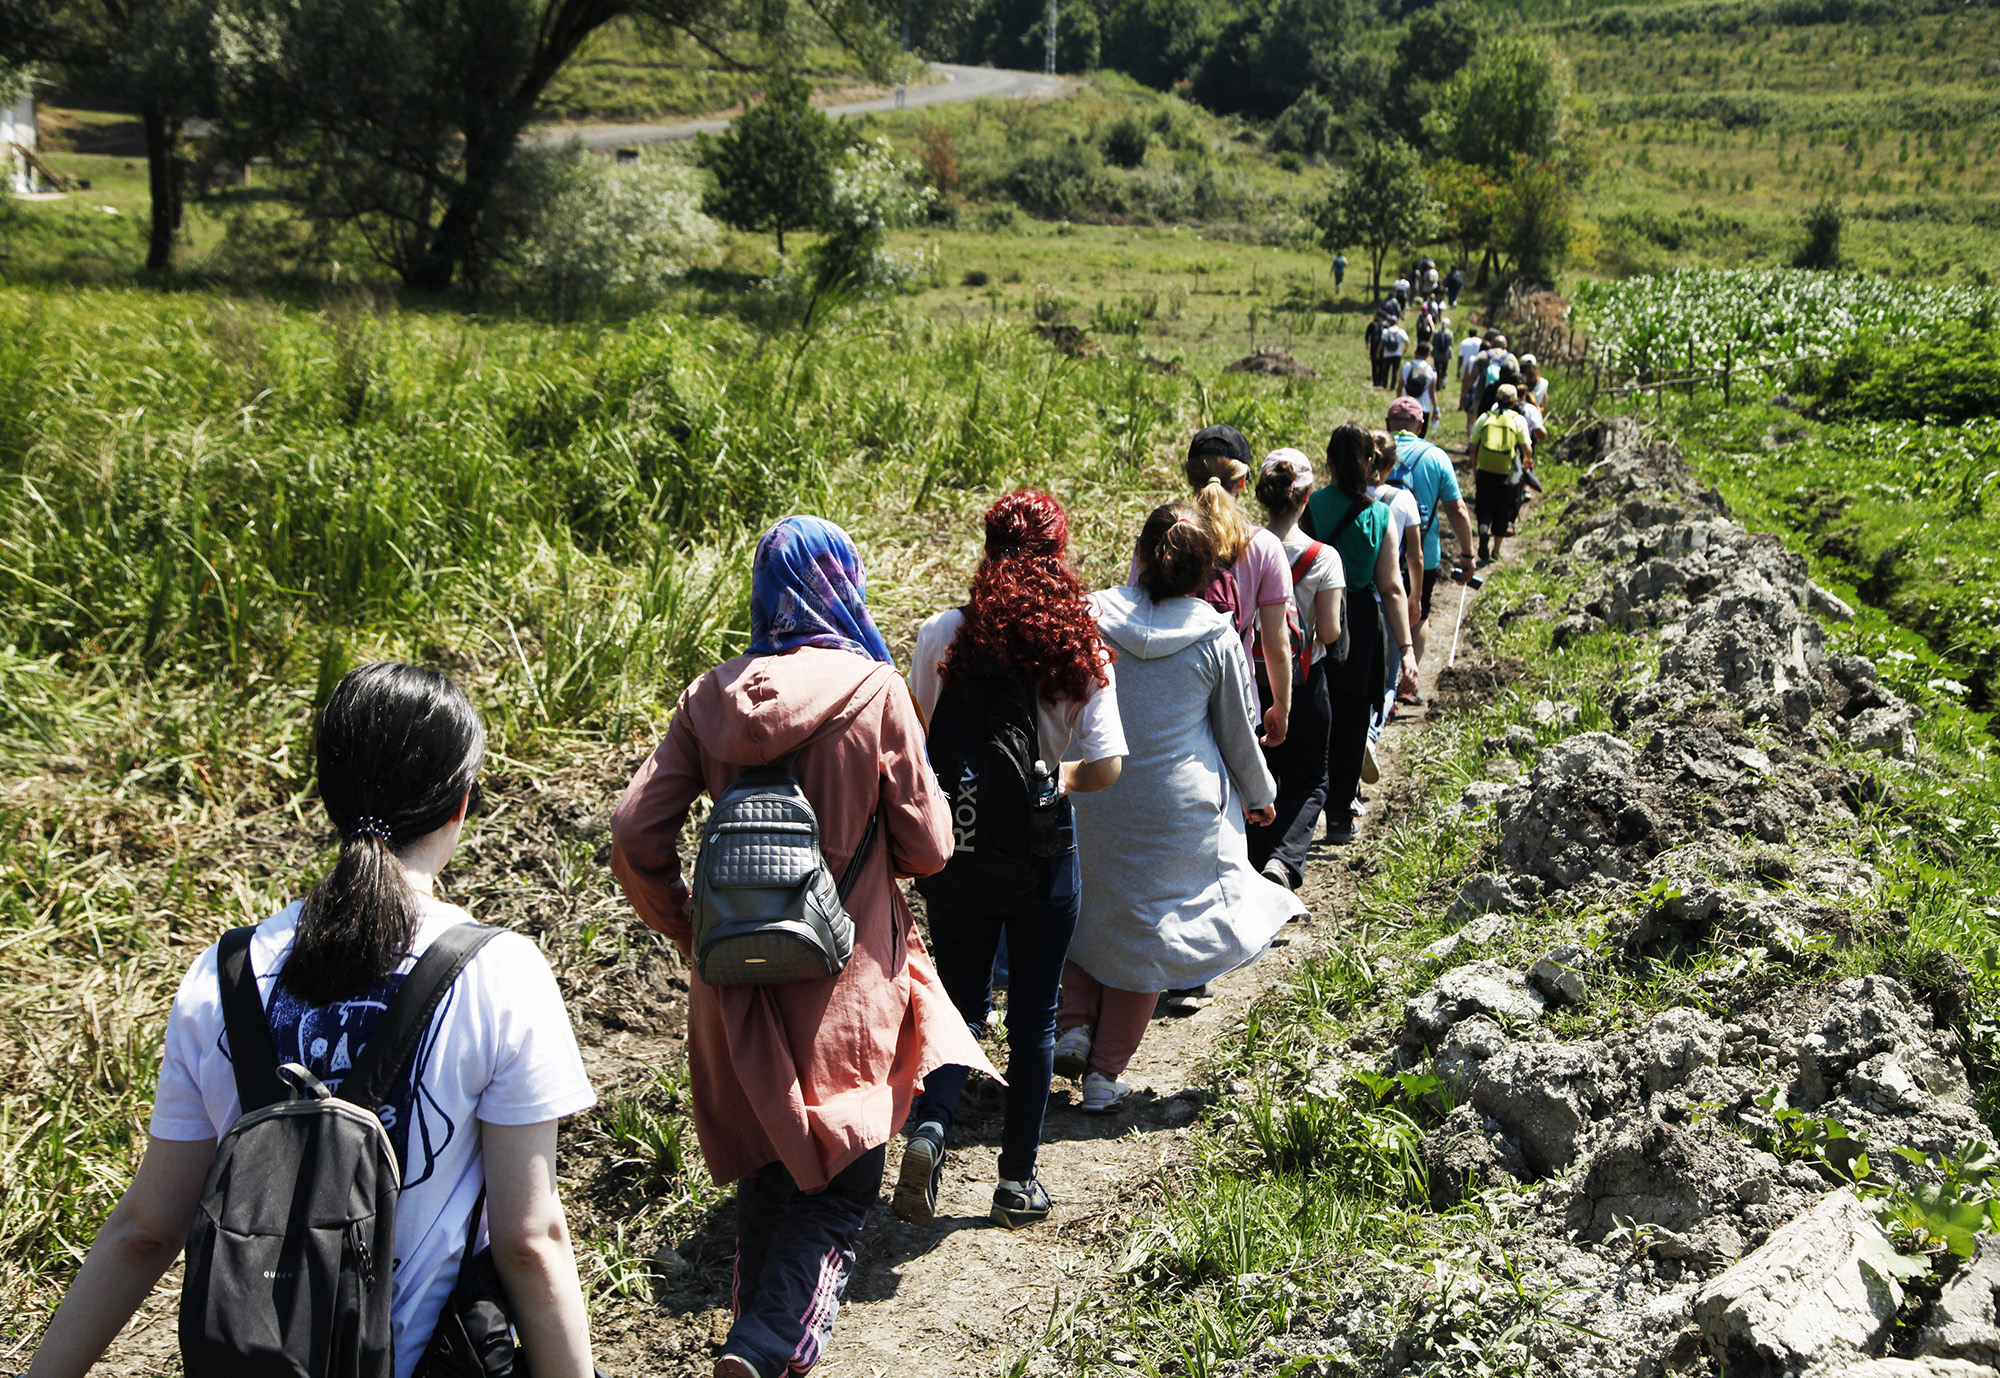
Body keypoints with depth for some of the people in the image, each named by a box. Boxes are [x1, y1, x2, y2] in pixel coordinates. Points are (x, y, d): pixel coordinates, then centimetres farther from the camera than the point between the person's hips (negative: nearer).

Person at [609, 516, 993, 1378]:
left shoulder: (712, 698, -3)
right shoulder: (875, 690, -13)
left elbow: (635, 834, -6)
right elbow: (927, 847, -9)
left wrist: (687, 928, 9)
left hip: (739, 978, 4)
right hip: (844, 978, -4)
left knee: (766, 1165, 22)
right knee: (839, 1177, 11)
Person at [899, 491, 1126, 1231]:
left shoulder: (941, 635, -8)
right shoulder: (1081, 647, -11)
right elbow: (1105, 767, -13)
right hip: (1044, 851, -1)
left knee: (961, 1003, 18)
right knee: (1033, 1018, 13)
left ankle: (929, 1127, -6)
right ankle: (1018, 1180, 22)